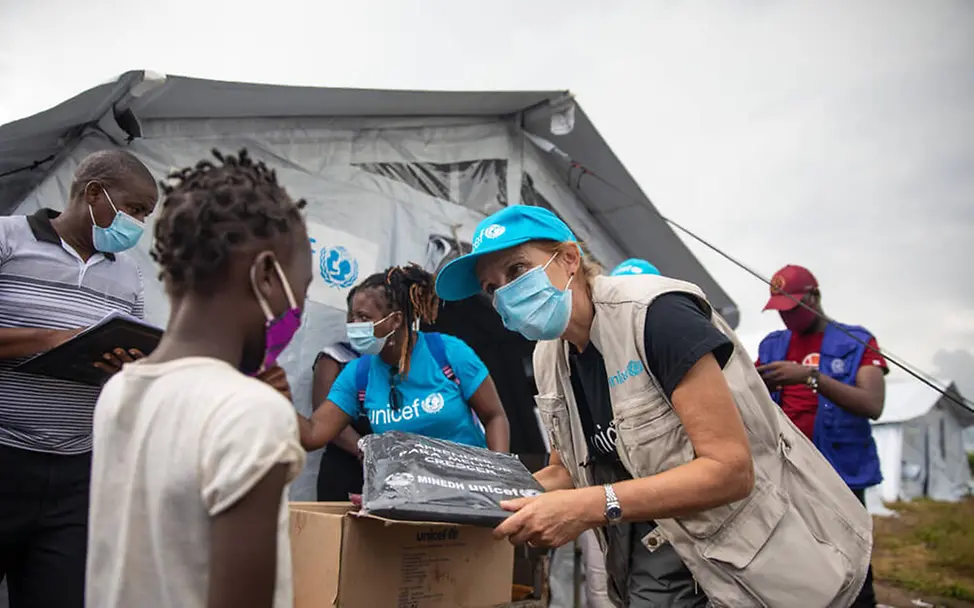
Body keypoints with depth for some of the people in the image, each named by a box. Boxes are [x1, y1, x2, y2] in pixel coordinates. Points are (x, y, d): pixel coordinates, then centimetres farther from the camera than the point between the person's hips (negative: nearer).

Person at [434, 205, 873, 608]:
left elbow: (731, 469, -27)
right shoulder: (548, 358, 1)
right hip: (658, 547, 7)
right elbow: (570, 471, 11)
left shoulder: (655, 315, -23)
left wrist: (592, 507, -34)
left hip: (757, 547, -6)